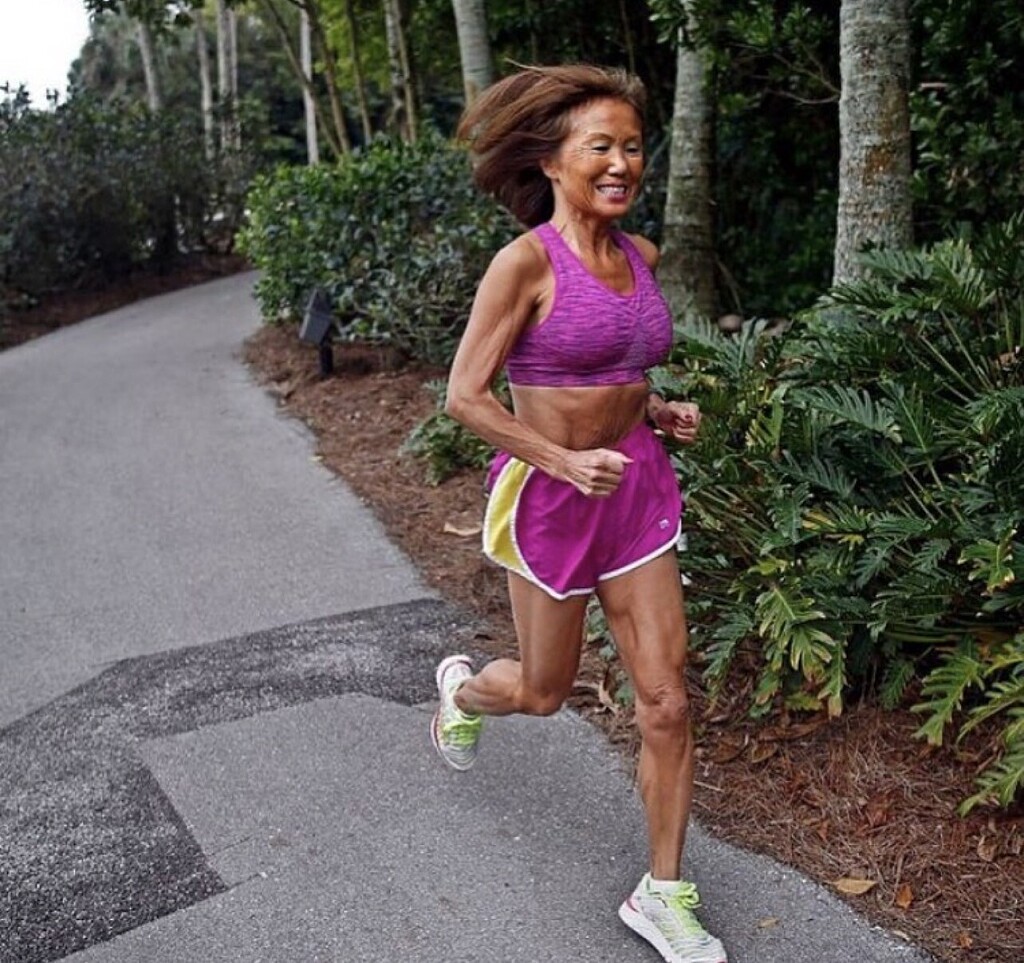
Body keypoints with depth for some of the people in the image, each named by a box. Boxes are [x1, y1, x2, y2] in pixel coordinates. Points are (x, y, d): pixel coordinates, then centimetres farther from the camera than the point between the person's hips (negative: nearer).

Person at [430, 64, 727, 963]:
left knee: (667, 702, 3)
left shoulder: (641, 256, 4)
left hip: (639, 491, 5)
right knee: (545, 692, 15)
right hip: (551, 497, -5)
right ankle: (462, 688, 53)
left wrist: (661, 412, 2)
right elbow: (465, 395, -14)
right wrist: (565, 461, -23)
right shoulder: (526, 261, -15)